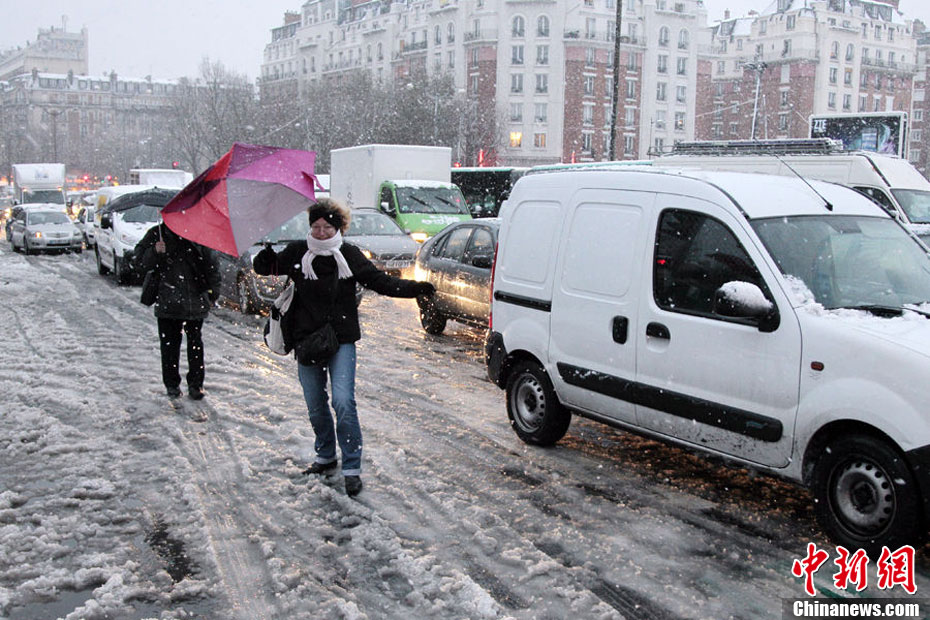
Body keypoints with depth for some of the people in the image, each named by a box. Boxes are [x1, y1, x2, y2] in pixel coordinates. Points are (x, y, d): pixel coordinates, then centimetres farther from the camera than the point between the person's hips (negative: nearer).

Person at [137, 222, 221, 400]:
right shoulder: (157, 234, 3)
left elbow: (211, 265, 9)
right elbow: (142, 261, 2)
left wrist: (213, 292, 7)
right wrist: (155, 251, -19)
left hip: (195, 300, 0)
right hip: (168, 301, 0)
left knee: (195, 342, 4)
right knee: (169, 343, 5)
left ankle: (195, 384, 12)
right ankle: (172, 384, 17)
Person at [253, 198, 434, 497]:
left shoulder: (349, 255, -2)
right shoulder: (297, 253, 3)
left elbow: (380, 281, 0)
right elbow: (264, 268, 10)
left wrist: (415, 288, -13)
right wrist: (266, 253, -15)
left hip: (341, 340, -3)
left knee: (343, 401, -14)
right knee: (315, 405, 12)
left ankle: (352, 469, -6)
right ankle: (326, 456, 33)